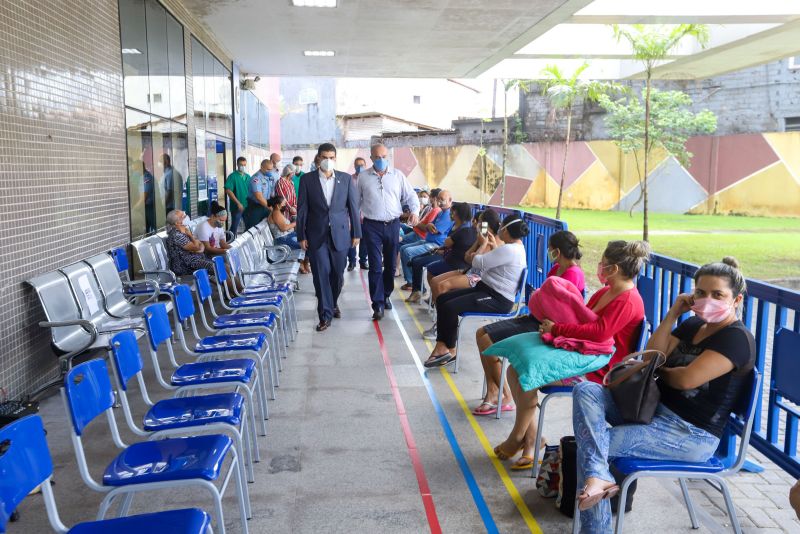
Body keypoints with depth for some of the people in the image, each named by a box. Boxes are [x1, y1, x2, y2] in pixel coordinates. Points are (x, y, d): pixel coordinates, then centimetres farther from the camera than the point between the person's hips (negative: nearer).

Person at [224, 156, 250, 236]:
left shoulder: (248, 177, 10)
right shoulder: (232, 176, -7)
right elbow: (228, 191, -15)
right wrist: (238, 203, -19)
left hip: (248, 206, 6)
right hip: (237, 207, -6)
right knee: (234, 227, -1)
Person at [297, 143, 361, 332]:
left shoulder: (346, 178, 3)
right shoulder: (307, 179, 0)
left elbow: (353, 206, 5)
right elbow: (302, 209, 1)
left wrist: (356, 233, 4)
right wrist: (301, 236, -2)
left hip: (340, 234, 1)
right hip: (316, 235, -1)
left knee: (337, 274, 10)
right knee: (321, 274, -4)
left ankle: (333, 302, 36)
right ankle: (325, 314, 3)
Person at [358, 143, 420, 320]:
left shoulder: (398, 175, 5)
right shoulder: (363, 177, 3)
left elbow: (411, 195, 6)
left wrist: (415, 211, -11)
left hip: (393, 225, 2)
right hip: (372, 226, -2)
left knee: (390, 264, 12)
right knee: (375, 266, -7)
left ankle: (386, 295, 32)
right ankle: (378, 304, -4)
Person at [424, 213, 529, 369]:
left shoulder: (509, 249, -20)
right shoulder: (517, 247, 13)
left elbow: (477, 262, -18)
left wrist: (483, 244, 0)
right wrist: (493, 246, 20)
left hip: (498, 300, -11)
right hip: (487, 289, 11)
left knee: (450, 307, -23)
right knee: (442, 299, 0)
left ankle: (450, 350, -4)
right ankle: (442, 346, -2)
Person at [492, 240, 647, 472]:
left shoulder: (628, 301, -16)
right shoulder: (605, 292, 15)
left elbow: (599, 331, -29)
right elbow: (582, 318, 22)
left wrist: (556, 329, -22)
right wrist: (554, 326, 1)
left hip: (596, 371, -10)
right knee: (515, 368, -2)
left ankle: (517, 439, -3)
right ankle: (531, 438, 0)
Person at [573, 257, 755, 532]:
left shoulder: (737, 338, -13)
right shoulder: (693, 325, 13)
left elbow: (686, 379, -23)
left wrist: (661, 371, 0)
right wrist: (673, 313, -1)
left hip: (691, 435, -9)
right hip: (653, 408, 9)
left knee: (591, 444, -19)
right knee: (586, 391, -16)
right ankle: (597, 476, -33)